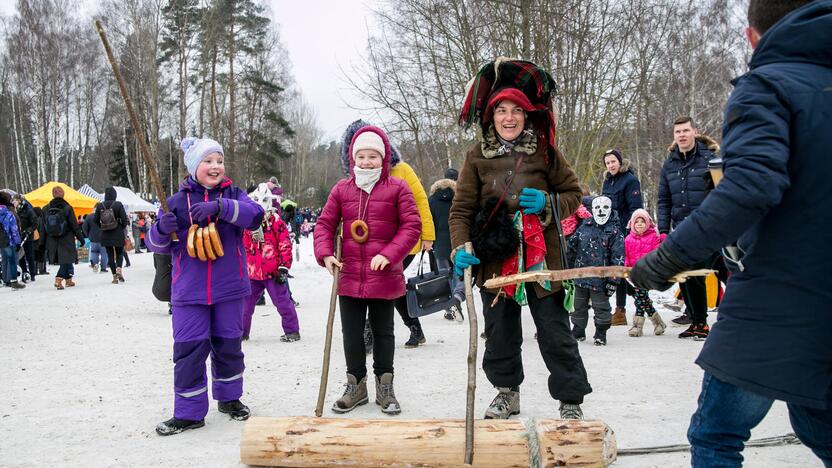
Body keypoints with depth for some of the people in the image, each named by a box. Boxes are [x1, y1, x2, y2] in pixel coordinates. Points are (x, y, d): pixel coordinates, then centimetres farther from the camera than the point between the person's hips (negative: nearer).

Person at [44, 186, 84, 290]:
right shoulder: (67, 208, -11)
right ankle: (59, 279, -17)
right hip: (66, 240, -4)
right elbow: (75, 225, -7)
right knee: (67, 260, 0)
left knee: (67, 260, 16)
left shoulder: (47, 209, 1)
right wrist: (80, 237, 2)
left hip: (52, 241, 5)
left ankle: (68, 280, 24)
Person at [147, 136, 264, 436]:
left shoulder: (233, 195, 3)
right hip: (189, 291, 0)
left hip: (229, 288, 1)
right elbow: (157, 245, 6)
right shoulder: (178, 201, 4)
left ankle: (229, 397, 33)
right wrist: (162, 229, -18)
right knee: (189, 349, -2)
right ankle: (189, 412, 8)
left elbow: (255, 215, -18)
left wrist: (220, 206, -31)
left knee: (228, 345, 13)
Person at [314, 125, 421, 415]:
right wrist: (325, 254, -10)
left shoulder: (397, 188, -4)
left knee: (383, 332, 11)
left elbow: (411, 225, -7)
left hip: (384, 277, -2)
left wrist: (389, 255, -17)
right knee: (351, 333, 11)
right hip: (349, 277, 3)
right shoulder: (342, 189, 4)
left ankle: (385, 386, 25)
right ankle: (356, 384, 26)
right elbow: (324, 224, 6)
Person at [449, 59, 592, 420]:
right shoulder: (477, 156, 1)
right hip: (495, 259, 2)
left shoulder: (545, 151, 0)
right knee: (500, 333, 13)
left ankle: (571, 401, 15)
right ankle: (507, 392, 33)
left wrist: (548, 204, -13)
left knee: (555, 333, 2)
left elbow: (573, 194, 7)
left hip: (541, 258, -1)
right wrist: (461, 248, -14)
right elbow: (462, 209, 0)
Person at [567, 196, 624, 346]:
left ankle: (601, 334, 19)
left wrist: (613, 281, -13)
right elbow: (571, 247, 14)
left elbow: (618, 258, -9)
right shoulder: (584, 227, 6)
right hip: (581, 276, 5)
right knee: (579, 305, 16)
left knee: (601, 307, 4)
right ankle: (578, 332, 31)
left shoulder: (615, 232, -6)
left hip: (600, 279, -4)